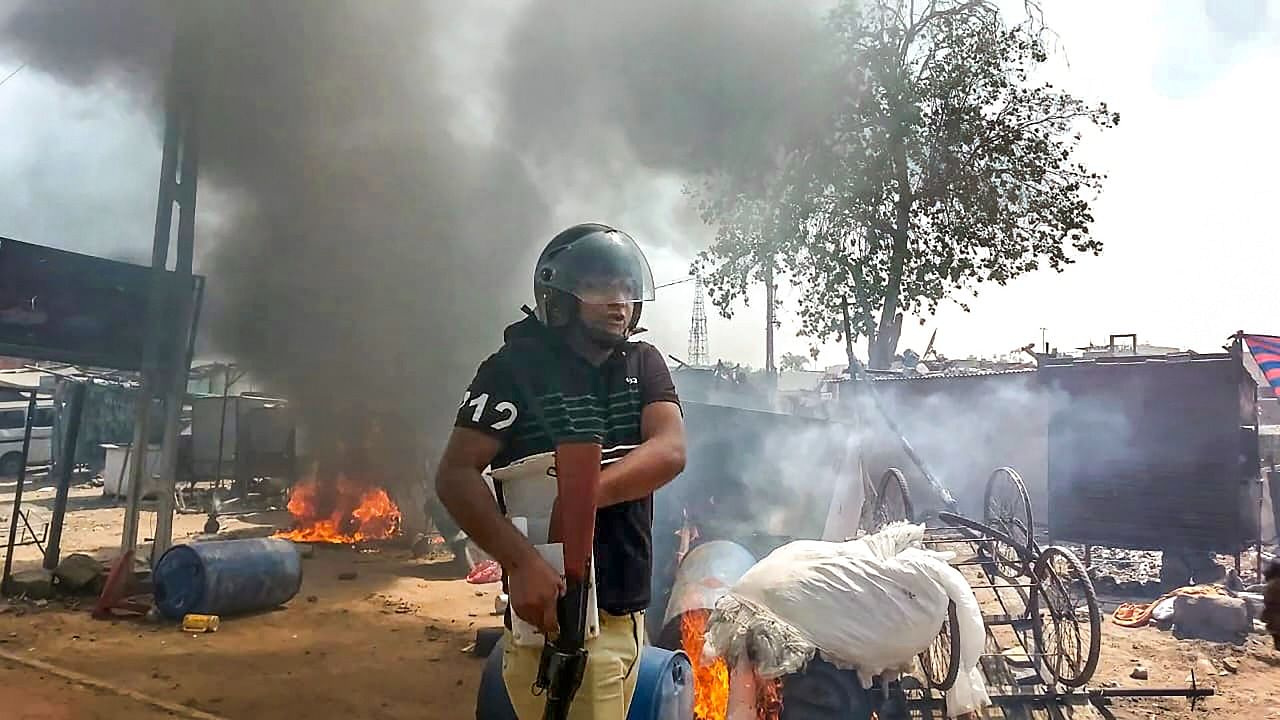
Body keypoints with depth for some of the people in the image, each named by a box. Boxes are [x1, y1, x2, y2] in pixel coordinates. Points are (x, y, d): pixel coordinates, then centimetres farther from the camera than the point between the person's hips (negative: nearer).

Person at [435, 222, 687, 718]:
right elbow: (456, 476, -15)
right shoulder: (516, 366, -9)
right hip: (561, 611, -6)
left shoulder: (644, 365, 6)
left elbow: (670, 452, -10)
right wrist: (523, 562, -28)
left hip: (629, 611, 6)